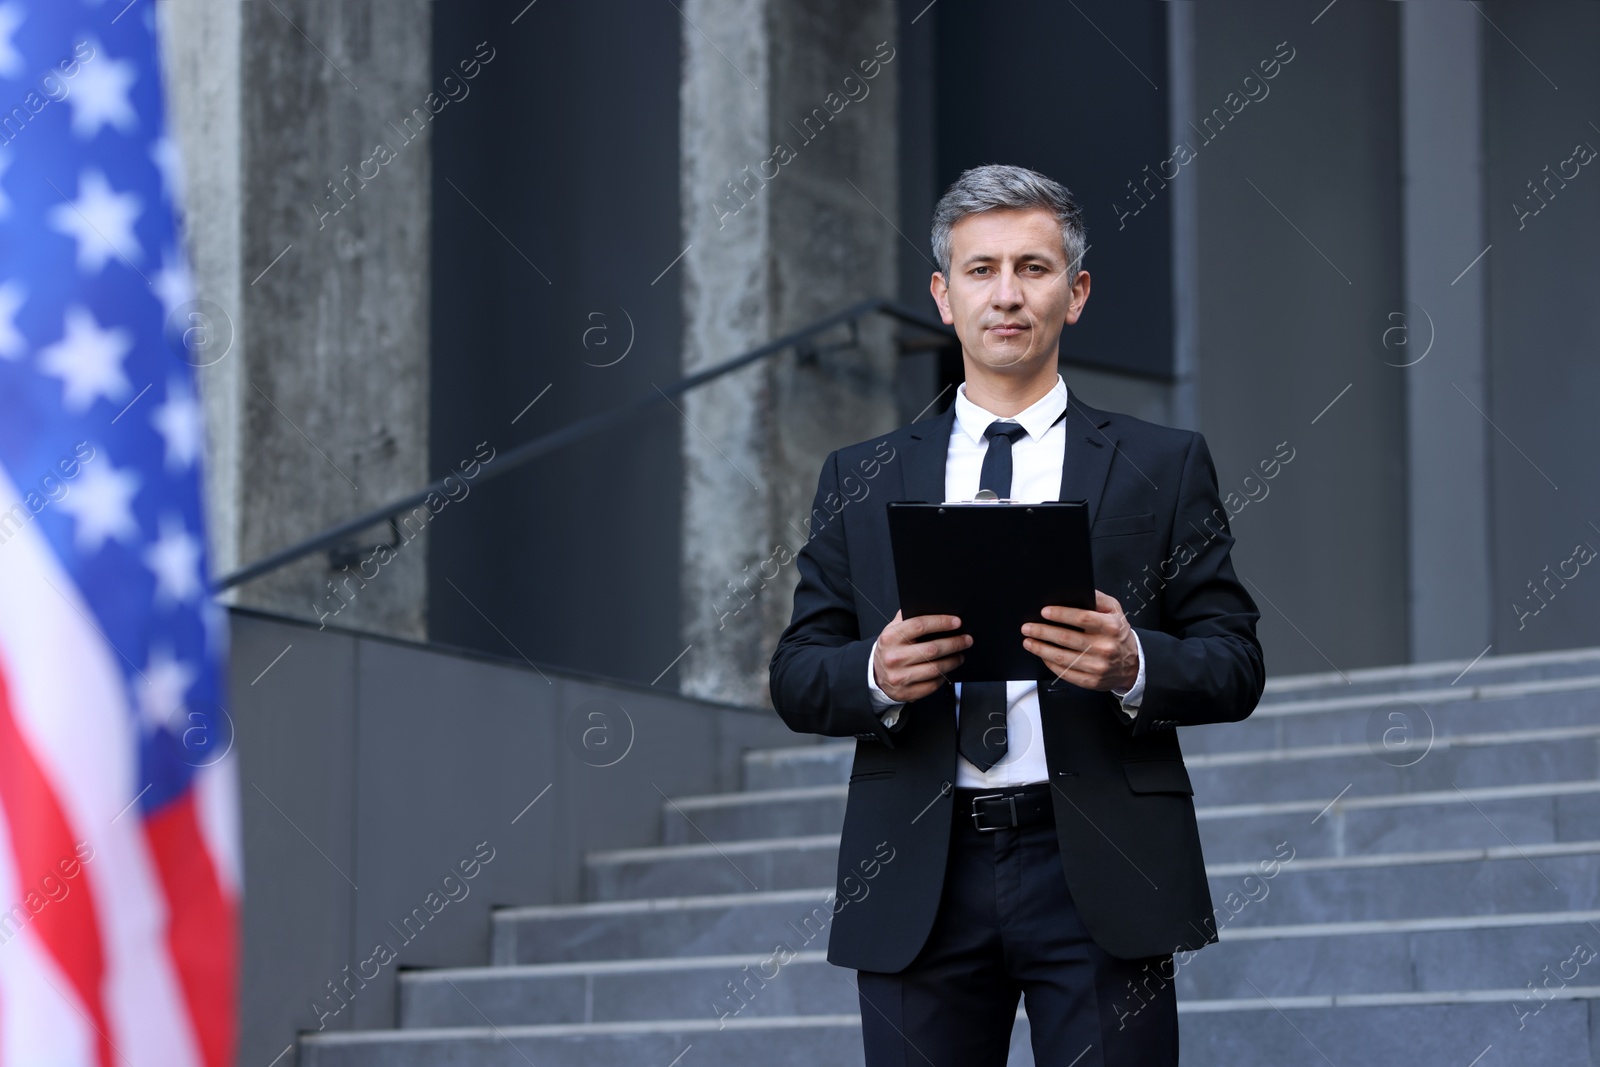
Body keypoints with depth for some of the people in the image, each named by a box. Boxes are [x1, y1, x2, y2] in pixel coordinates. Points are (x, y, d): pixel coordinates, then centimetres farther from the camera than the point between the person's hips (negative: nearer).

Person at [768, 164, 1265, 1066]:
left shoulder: (1165, 466, 8)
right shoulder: (860, 481, 13)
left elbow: (1235, 667, 3)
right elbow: (797, 677, 9)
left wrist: (1133, 666, -18)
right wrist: (876, 673, -13)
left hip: (1098, 879, -1)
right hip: (916, 886, 2)